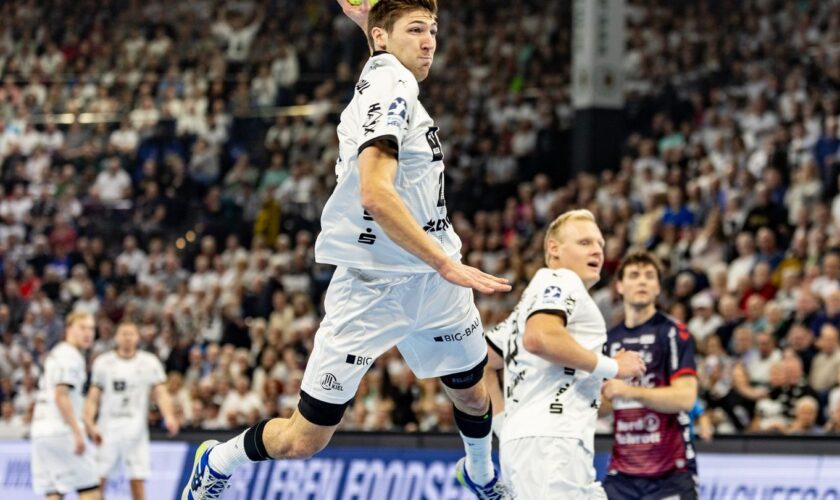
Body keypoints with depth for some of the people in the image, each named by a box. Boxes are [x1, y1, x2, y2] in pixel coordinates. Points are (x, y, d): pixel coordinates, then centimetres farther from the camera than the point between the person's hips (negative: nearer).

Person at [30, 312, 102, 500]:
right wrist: (77, 433, -20)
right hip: (62, 431, -10)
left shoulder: (56, 354, 22)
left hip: (40, 431, 10)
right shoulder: (70, 355, -8)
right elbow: (60, 396, -17)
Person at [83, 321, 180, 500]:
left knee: (137, 481, -3)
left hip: (136, 430, -1)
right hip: (107, 428, 1)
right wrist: (89, 423, -10)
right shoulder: (103, 362, 6)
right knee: (97, 480, -4)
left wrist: (169, 416, -24)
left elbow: (161, 393, -5)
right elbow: (93, 397, 6)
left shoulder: (149, 363, 3)